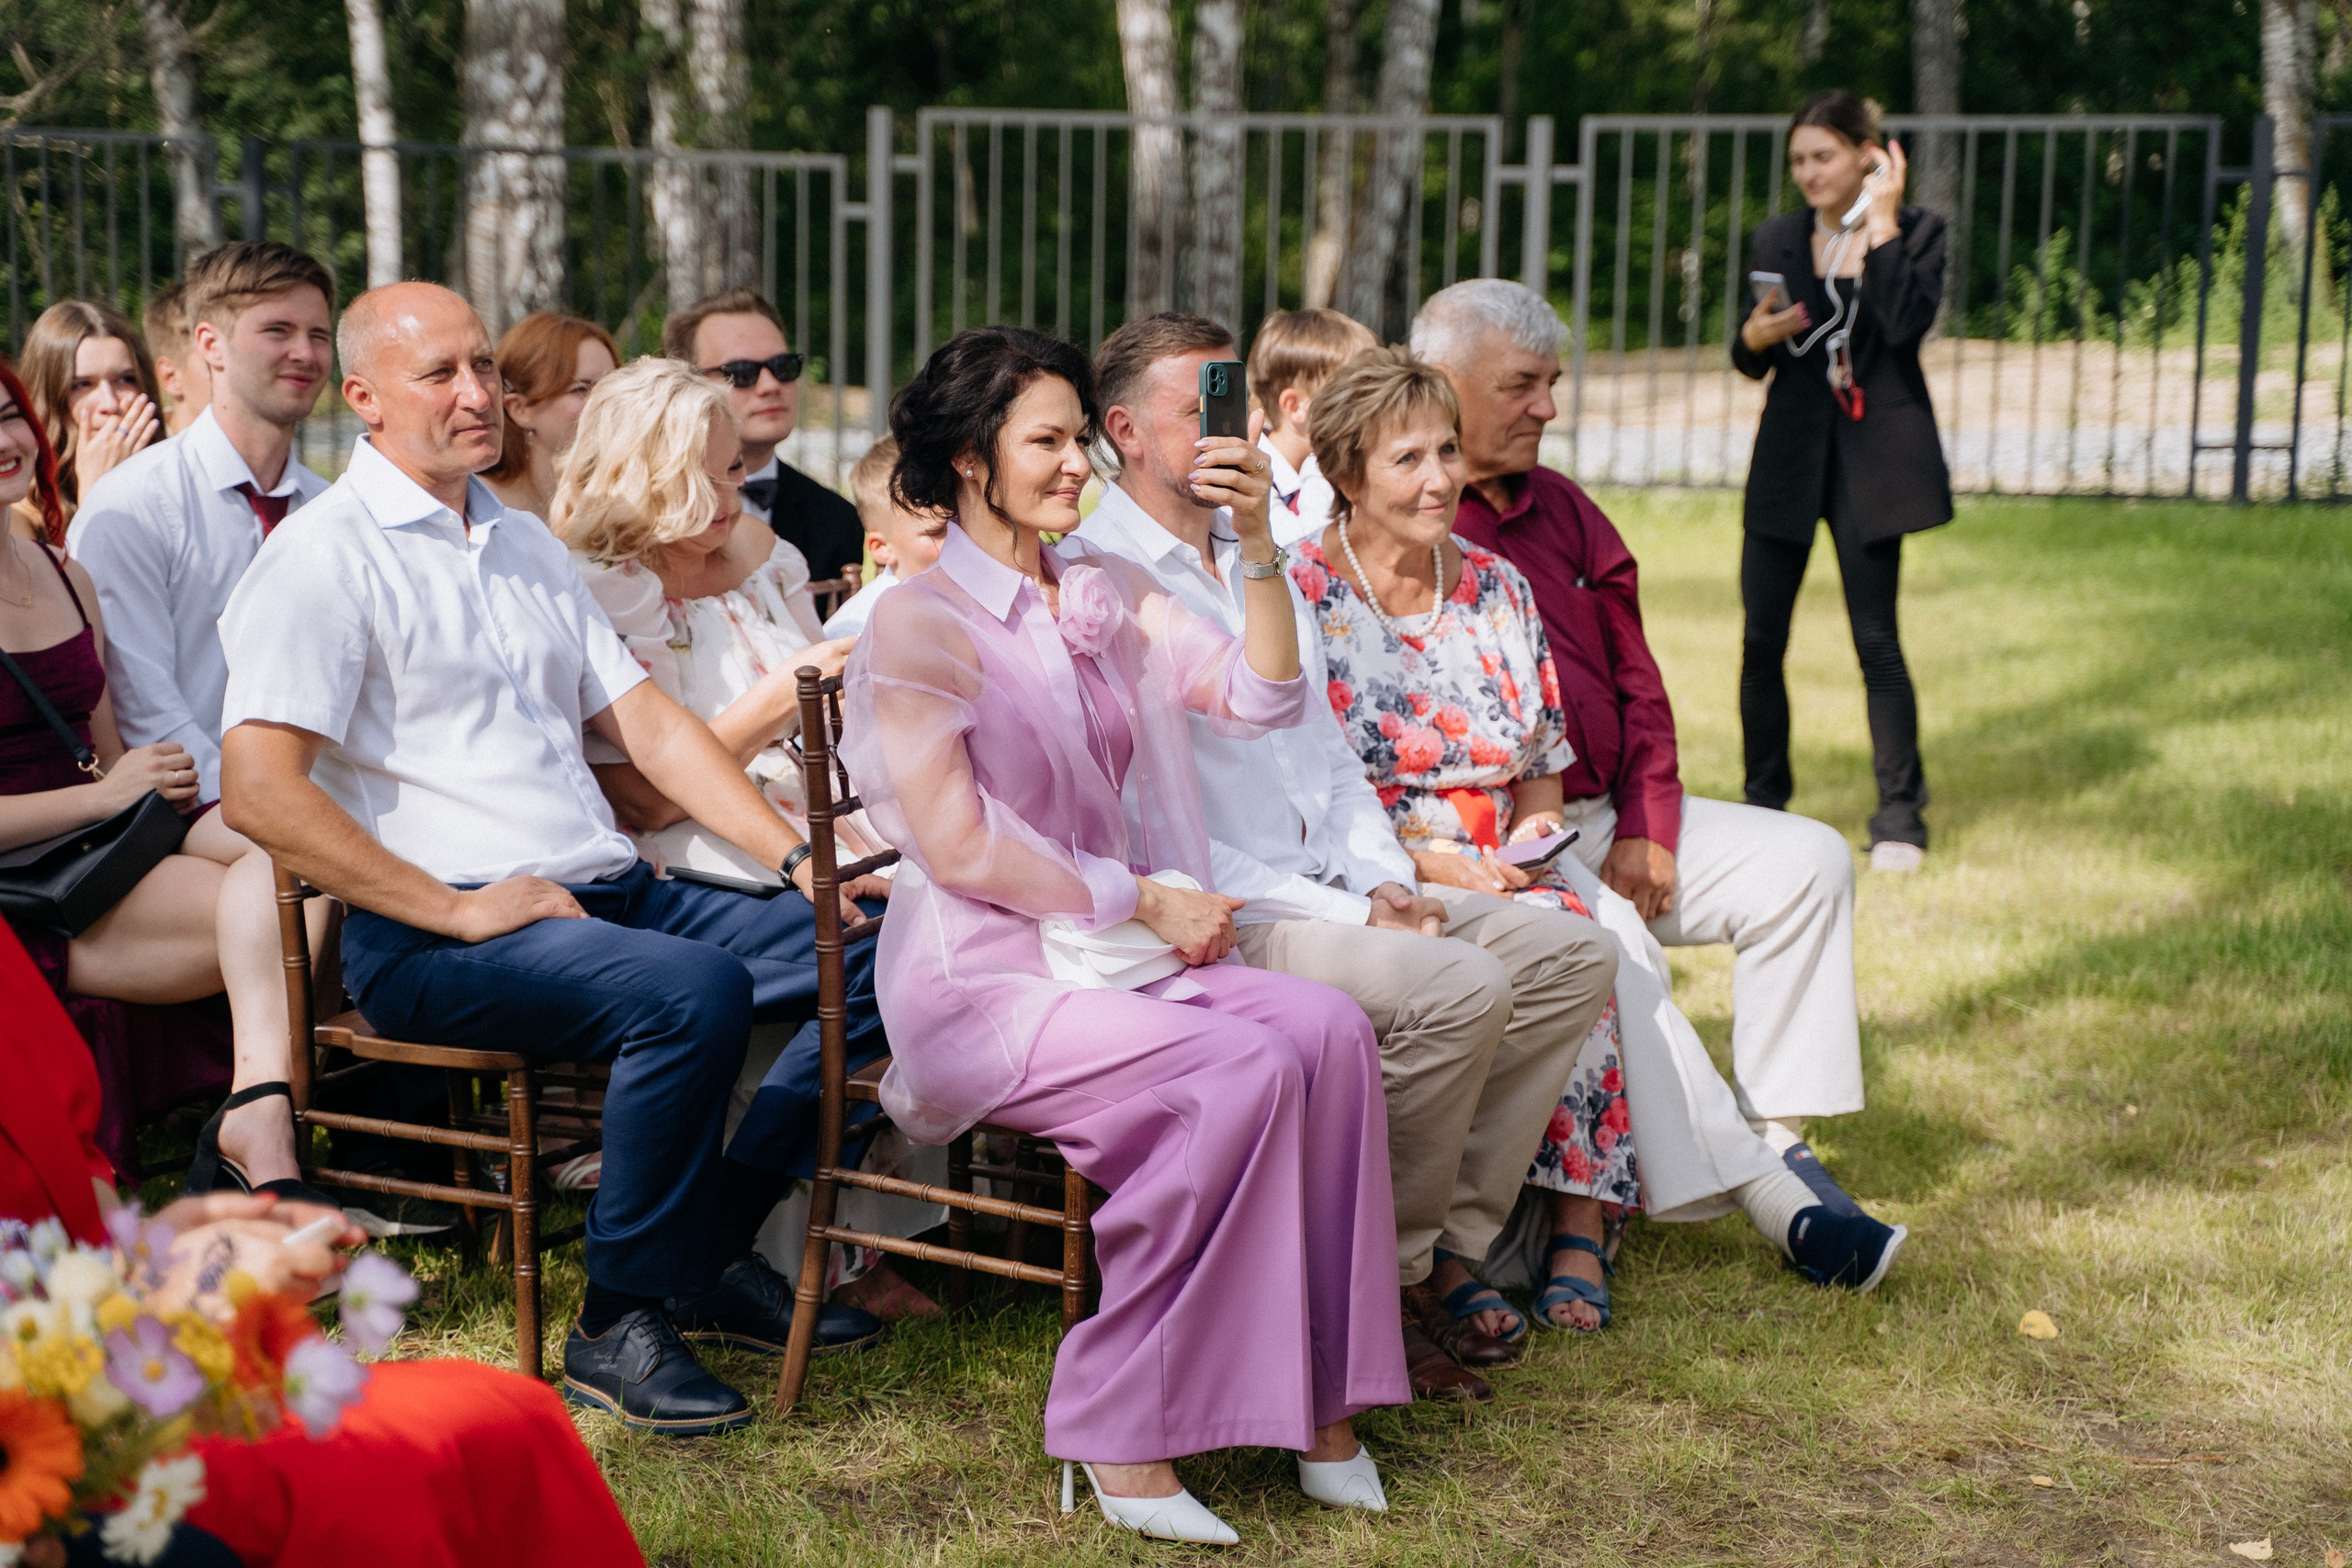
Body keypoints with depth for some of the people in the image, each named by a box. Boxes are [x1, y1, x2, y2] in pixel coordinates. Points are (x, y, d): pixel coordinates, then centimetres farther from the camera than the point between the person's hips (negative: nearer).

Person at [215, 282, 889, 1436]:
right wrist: (457, 909, -17)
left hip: (609, 893, 8)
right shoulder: (324, 557, -5)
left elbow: (645, 721, 17)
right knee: (692, 989, -32)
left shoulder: (526, 550, 21)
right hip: (434, 940, -8)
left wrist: (797, 856, 5)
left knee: (870, 947, -7)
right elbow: (258, 788, -16)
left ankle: (714, 1252, 4)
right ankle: (621, 1321, -16)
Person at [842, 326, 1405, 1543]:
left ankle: (1315, 1398, -17)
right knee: (1242, 1067, -30)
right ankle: (1123, 1432, -20)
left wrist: (1257, 545, -9)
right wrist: (1140, 896, -11)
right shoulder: (920, 622, -5)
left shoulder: (1104, 599, 15)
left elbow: (1264, 696, 5)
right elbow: (955, 844, -12)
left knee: (1330, 1028, -22)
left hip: (1120, 956, 6)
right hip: (984, 982, -6)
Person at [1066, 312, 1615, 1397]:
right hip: (1212, 917, -9)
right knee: (1457, 985, -28)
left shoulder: (1260, 562, 18)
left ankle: (1447, 1246, 1)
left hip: (1327, 889, 9)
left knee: (1570, 954, -2)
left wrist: (1385, 881, 3)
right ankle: (1381, 1278, -9)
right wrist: (1340, 915, -18)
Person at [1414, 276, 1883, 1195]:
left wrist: (1645, 833, 2)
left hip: (1610, 818, 8)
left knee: (1807, 861, -4)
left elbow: (1636, 681, 18)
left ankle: (1775, 1137, -5)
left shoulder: (1560, 509, 18)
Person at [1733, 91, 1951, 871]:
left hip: (1872, 456, -4)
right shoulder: (1775, 240, 9)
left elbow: (1907, 322, -20)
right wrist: (1754, 337, -10)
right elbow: (1752, 363, 13)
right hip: (1789, 454, 4)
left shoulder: (1915, 232, -2)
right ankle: (1763, 802, 17)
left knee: (1876, 640, -1)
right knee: (1761, 640, 4)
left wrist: (1880, 224, -16)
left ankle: (1900, 818, 8)